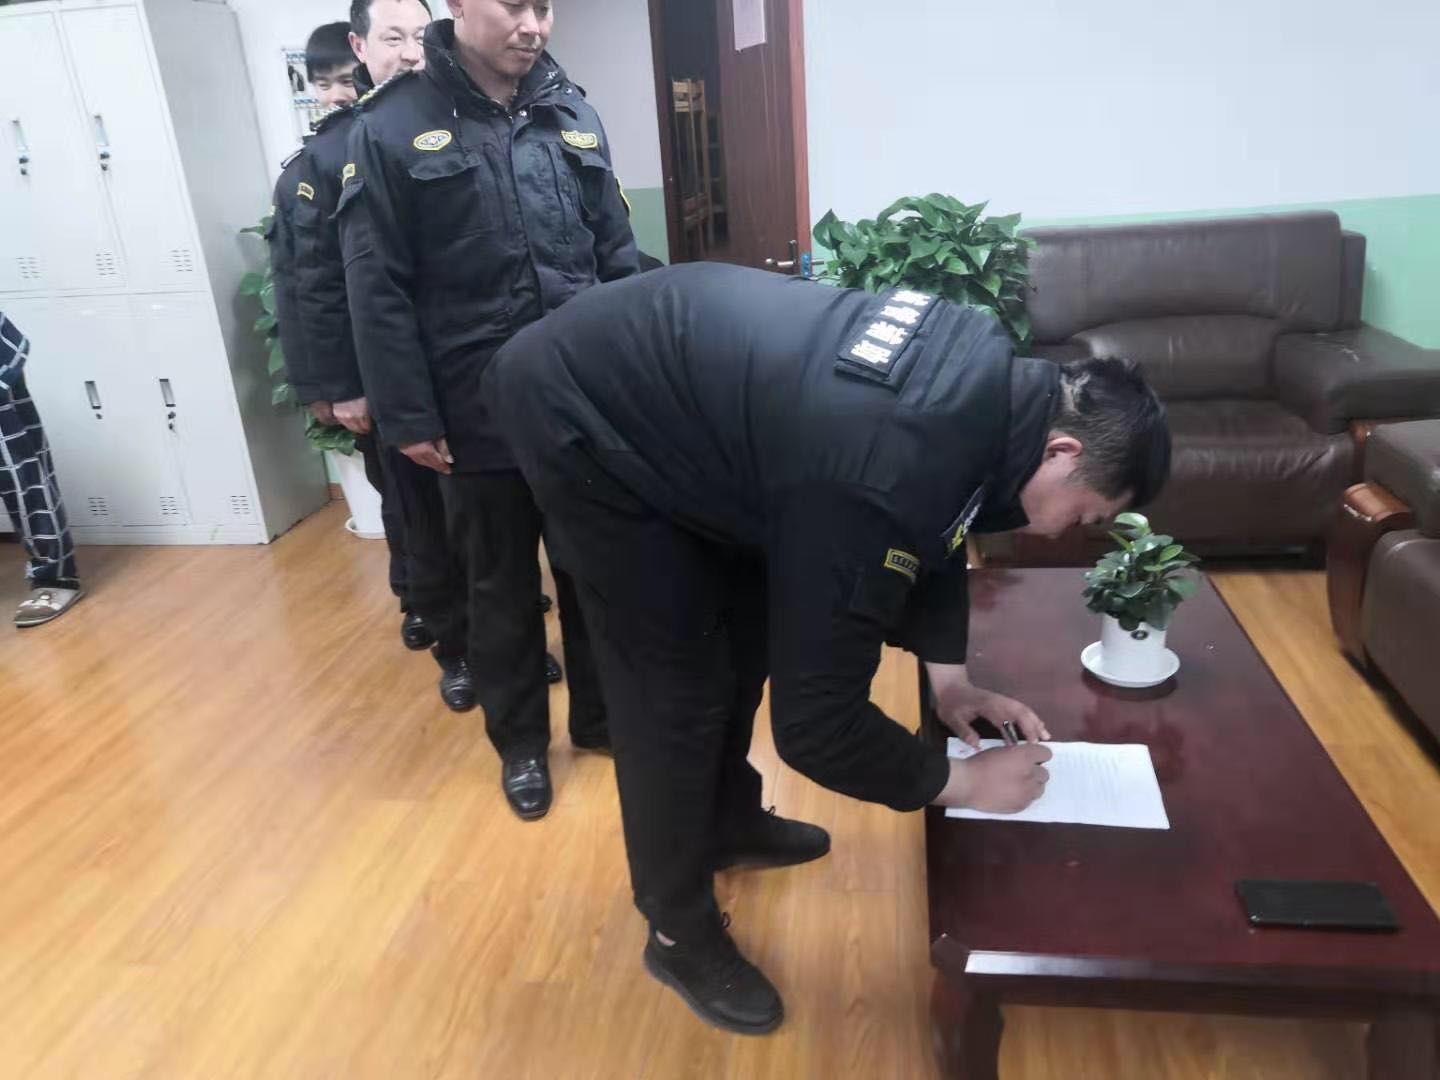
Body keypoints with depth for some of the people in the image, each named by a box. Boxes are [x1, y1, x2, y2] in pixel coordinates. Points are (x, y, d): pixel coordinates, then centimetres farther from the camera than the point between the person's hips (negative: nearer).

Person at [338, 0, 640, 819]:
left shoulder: (575, 115, 8)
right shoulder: (393, 127, -4)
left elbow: (617, 253, 11)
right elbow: (378, 290, -7)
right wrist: (408, 416, -10)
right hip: (480, 412, -3)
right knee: (503, 586, 12)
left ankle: (601, 714, 37)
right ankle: (521, 740, 32)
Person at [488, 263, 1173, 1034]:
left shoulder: (993, 381, -8)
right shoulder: (885, 474, -35)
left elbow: (929, 528, 11)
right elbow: (815, 718, -28)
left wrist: (947, 673, 5)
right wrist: (959, 782, -13)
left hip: (666, 375, 9)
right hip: (582, 415, -9)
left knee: (749, 630, 17)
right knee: (676, 687, -4)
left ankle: (729, 823, 39)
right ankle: (680, 931, 17)